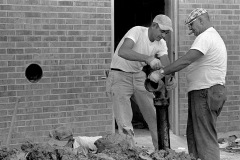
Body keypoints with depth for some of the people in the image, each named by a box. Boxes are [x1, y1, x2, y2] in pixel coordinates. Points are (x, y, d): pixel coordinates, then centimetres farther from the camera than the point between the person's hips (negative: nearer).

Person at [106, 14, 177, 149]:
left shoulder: (161, 43, -4)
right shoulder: (137, 31, -24)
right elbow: (122, 52, -42)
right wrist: (148, 58, -53)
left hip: (138, 76, 6)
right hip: (120, 75, -6)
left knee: (154, 114, 6)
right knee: (124, 116, -15)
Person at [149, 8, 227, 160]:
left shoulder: (205, 37, -13)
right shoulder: (215, 37, 23)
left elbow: (186, 60, -24)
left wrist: (162, 72, -22)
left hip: (205, 92, -10)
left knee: (205, 137, -9)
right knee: (193, 135, 13)